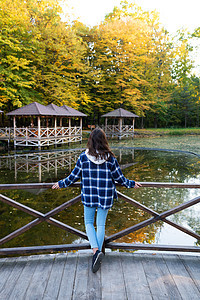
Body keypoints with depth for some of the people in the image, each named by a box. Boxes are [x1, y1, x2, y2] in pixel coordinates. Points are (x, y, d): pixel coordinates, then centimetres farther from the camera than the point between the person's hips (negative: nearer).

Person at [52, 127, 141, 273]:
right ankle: (98, 252, 19)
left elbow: (74, 176, -2)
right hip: (105, 196, 0)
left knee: (89, 223, 17)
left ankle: (95, 250, 1)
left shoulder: (84, 157, -9)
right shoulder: (110, 158, -9)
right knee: (101, 224, 13)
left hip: (89, 196, 0)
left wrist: (61, 184, 15)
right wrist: (131, 184, 15)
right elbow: (119, 177, -3)